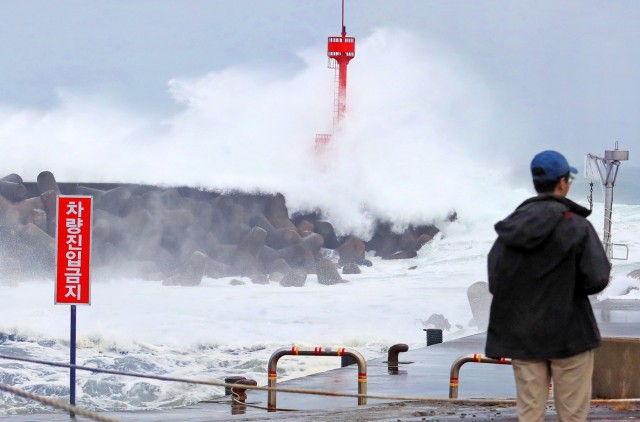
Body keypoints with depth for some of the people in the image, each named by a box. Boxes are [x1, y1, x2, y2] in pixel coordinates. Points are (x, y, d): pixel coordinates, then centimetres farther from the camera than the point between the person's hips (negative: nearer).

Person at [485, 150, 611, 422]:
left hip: (521, 335, 4)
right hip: (568, 333, -4)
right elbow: (596, 279, -15)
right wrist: (571, 285, 6)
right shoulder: (576, 226, -11)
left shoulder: (511, 226, 3)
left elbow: (495, 280, 2)